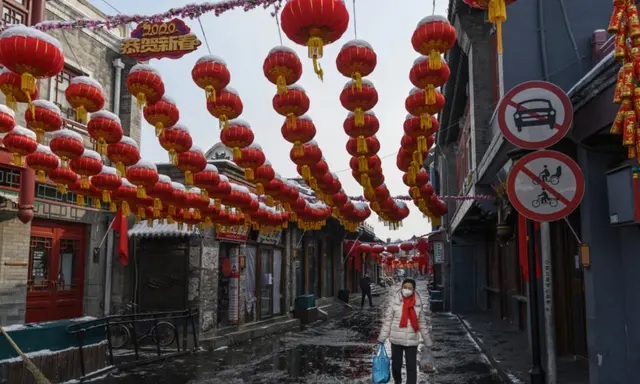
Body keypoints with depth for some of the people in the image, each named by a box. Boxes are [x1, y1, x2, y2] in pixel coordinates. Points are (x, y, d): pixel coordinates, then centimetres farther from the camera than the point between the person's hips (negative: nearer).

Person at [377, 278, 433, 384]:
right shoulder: (395, 301, -9)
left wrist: (428, 342, 8)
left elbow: (422, 323, 4)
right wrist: (381, 338, -2)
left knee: (412, 368, 0)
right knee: (396, 365, 13)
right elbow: (388, 320, -3)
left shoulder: (418, 303, -5)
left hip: (412, 341, 0)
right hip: (396, 340, 0)